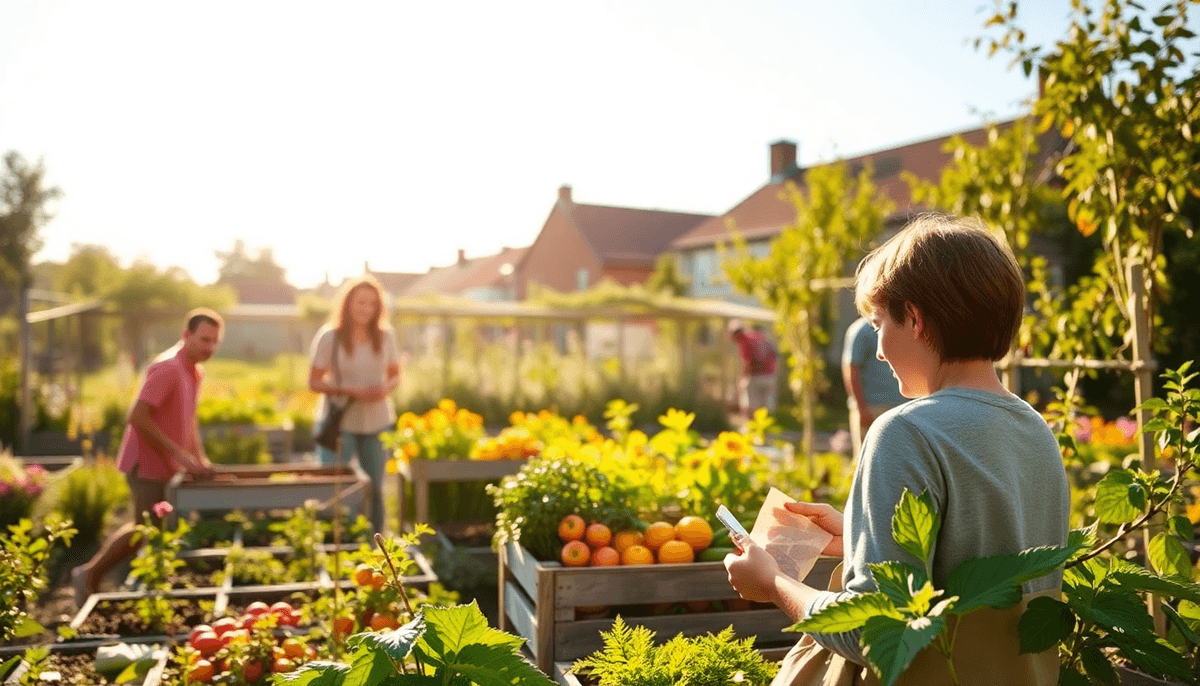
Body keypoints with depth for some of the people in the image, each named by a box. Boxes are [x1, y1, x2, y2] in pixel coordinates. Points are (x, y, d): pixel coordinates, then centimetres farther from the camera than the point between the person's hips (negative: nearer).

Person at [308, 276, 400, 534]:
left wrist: (386, 389, -12)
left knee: (375, 488, 7)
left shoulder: (385, 336, 3)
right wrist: (351, 392, -19)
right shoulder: (329, 337, -7)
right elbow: (314, 381, -5)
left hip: (377, 422, 3)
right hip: (339, 423, -3)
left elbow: (395, 375, 11)